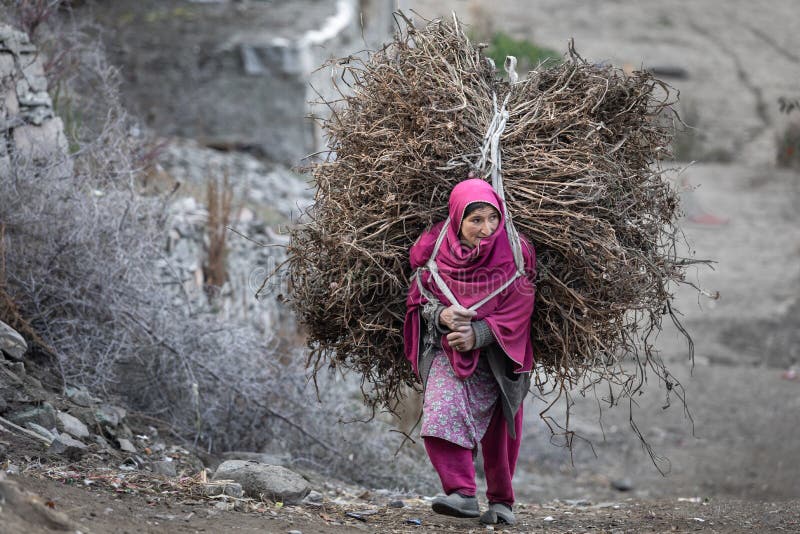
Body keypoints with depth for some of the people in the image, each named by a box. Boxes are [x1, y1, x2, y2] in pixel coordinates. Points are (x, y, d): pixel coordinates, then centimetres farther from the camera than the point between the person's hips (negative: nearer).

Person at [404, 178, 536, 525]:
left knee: (499, 431, 7)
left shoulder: (514, 254, -13)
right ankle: (462, 493, -29)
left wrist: (478, 334, -26)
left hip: (496, 354, 0)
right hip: (447, 348, 0)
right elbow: (419, 298, 0)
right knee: (443, 413, -24)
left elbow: (517, 311, -13)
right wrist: (441, 314, -22)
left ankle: (501, 501, 25)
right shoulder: (435, 251, -10)